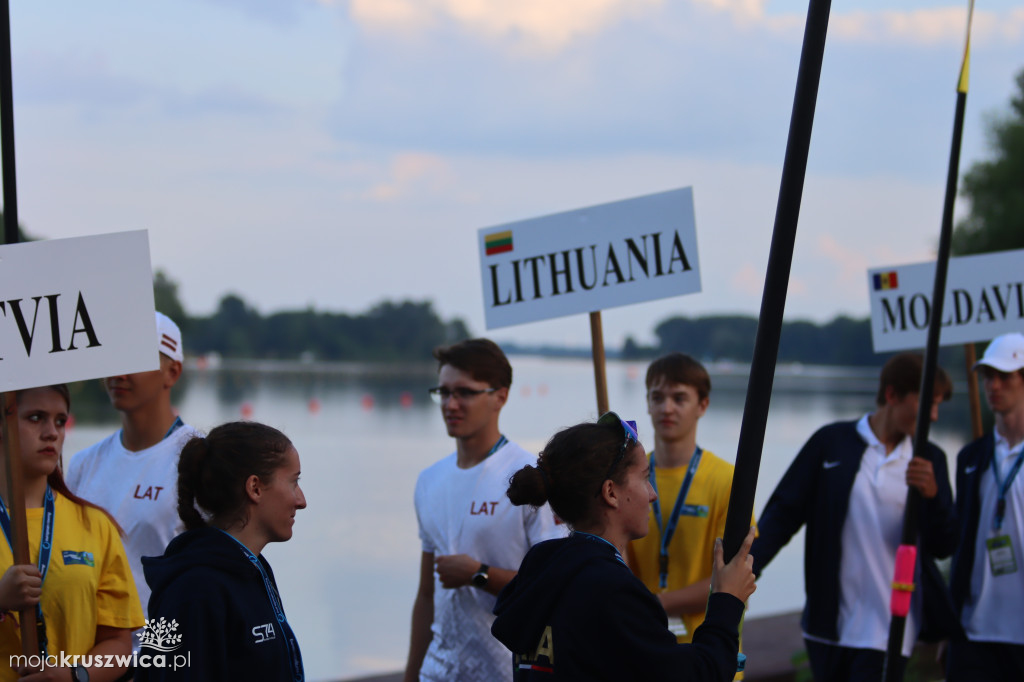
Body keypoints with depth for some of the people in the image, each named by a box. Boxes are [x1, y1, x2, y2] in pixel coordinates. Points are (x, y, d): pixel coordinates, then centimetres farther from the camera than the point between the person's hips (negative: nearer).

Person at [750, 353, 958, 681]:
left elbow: (944, 546, 4)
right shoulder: (831, 442, 2)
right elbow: (783, 513, 1)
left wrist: (932, 496, -15)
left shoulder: (929, 459, 6)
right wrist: (743, 568, -12)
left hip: (887, 632, 0)